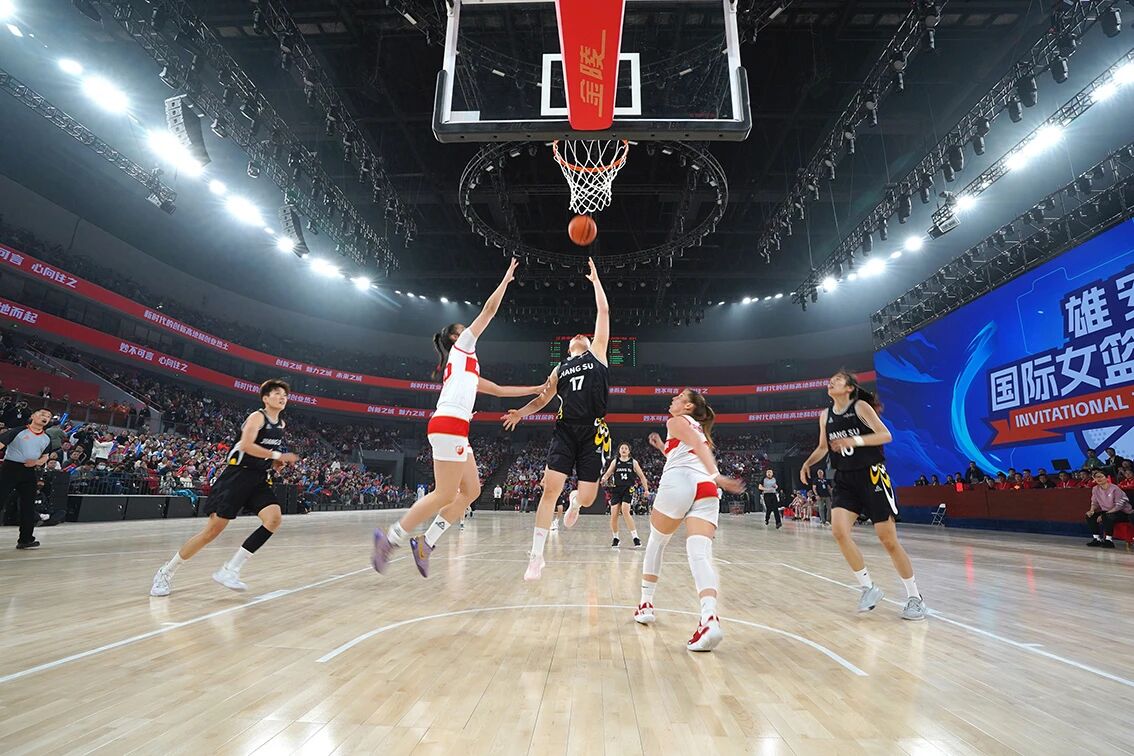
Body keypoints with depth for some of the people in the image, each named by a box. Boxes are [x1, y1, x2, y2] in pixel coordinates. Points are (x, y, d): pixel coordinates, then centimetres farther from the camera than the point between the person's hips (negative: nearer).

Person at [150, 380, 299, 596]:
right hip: (237, 475, -6)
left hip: (260, 479, 6)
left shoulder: (281, 424, 14)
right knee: (213, 529, -4)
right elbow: (246, 445, -24)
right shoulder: (257, 417, -8)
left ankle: (229, 570, -11)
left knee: (274, 518, -18)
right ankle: (166, 572, 19)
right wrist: (278, 455, -23)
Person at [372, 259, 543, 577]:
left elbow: (498, 389, 32)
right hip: (449, 424, -10)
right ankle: (390, 538, -2)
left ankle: (425, 543, 8)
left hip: (453, 428, 10)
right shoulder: (461, 346, 8)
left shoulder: (465, 366, 30)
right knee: (445, 494, -9)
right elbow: (489, 310, 6)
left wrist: (533, 389, 31)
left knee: (471, 491, 7)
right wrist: (506, 280, 15)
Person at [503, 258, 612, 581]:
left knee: (587, 498, -4)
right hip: (565, 430, 2)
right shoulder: (560, 369, 21)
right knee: (550, 487, -13)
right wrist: (521, 412, 2)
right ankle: (537, 555, -4)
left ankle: (574, 501, 37)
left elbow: (603, 312, 12)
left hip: (593, 433, -2)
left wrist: (595, 280, 19)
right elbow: (542, 398, 22)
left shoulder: (597, 354, 14)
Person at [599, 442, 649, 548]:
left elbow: (642, 476, 10)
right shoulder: (615, 462, 9)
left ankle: (635, 537, -14)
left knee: (625, 511, -22)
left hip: (628, 489, -2)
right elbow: (607, 474, 4)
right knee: (613, 515, -4)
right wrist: (603, 479, -19)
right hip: (616, 489, 2)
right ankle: (615, 538, 17)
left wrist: (646, 489, 2)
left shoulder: (633, 462, 6)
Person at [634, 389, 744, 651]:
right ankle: (709, 618, -35)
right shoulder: (699, 430, 35)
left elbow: (698, 445, -7)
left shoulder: (676, 422, 13)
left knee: (656, 542, 16)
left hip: (678, 485, -5)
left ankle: (646, 605, 25)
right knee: (700, 553, -11)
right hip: (708, 490, 5)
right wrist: (662, 448, 47)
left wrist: (716, 475, -21)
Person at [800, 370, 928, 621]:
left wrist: (855, 440, -29)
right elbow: (823, 447, 20)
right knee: (839, 531, -14)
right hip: (845, 480, 5)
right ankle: (868, 588, 3)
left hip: (871, 475, -5)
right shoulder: (825, 416, 8)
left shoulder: (860, 407, -8)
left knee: (888, 540, -1)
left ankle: (914, 597, 17)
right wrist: (808, 463, 4)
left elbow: (885, 435, -16)